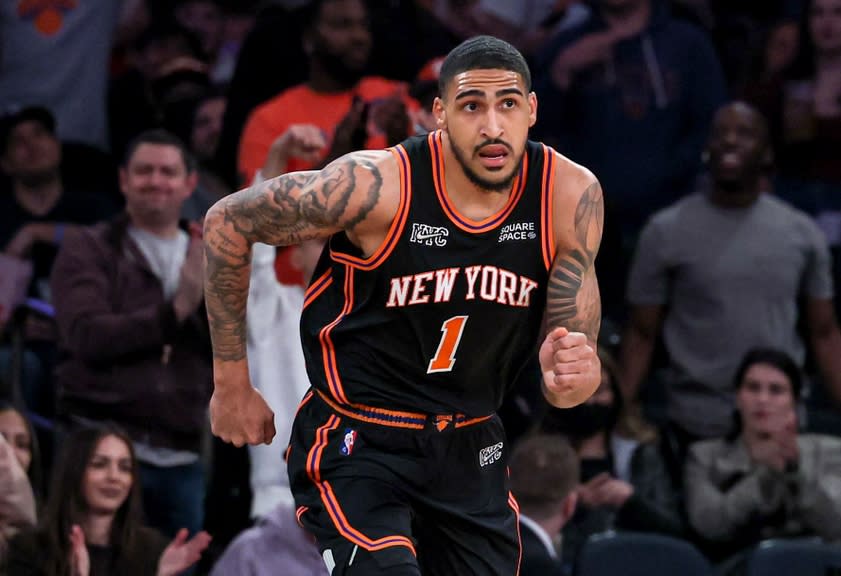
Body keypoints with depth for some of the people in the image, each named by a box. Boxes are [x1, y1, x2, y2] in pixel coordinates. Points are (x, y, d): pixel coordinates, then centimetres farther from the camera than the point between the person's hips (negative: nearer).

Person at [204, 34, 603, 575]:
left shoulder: (572, 196, -11)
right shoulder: (375, 185, -22)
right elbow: (227, 223, -8)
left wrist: (574, 375, -30)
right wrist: (232, 385, -3)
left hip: (471, 449, 5)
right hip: (356, 445, -5)